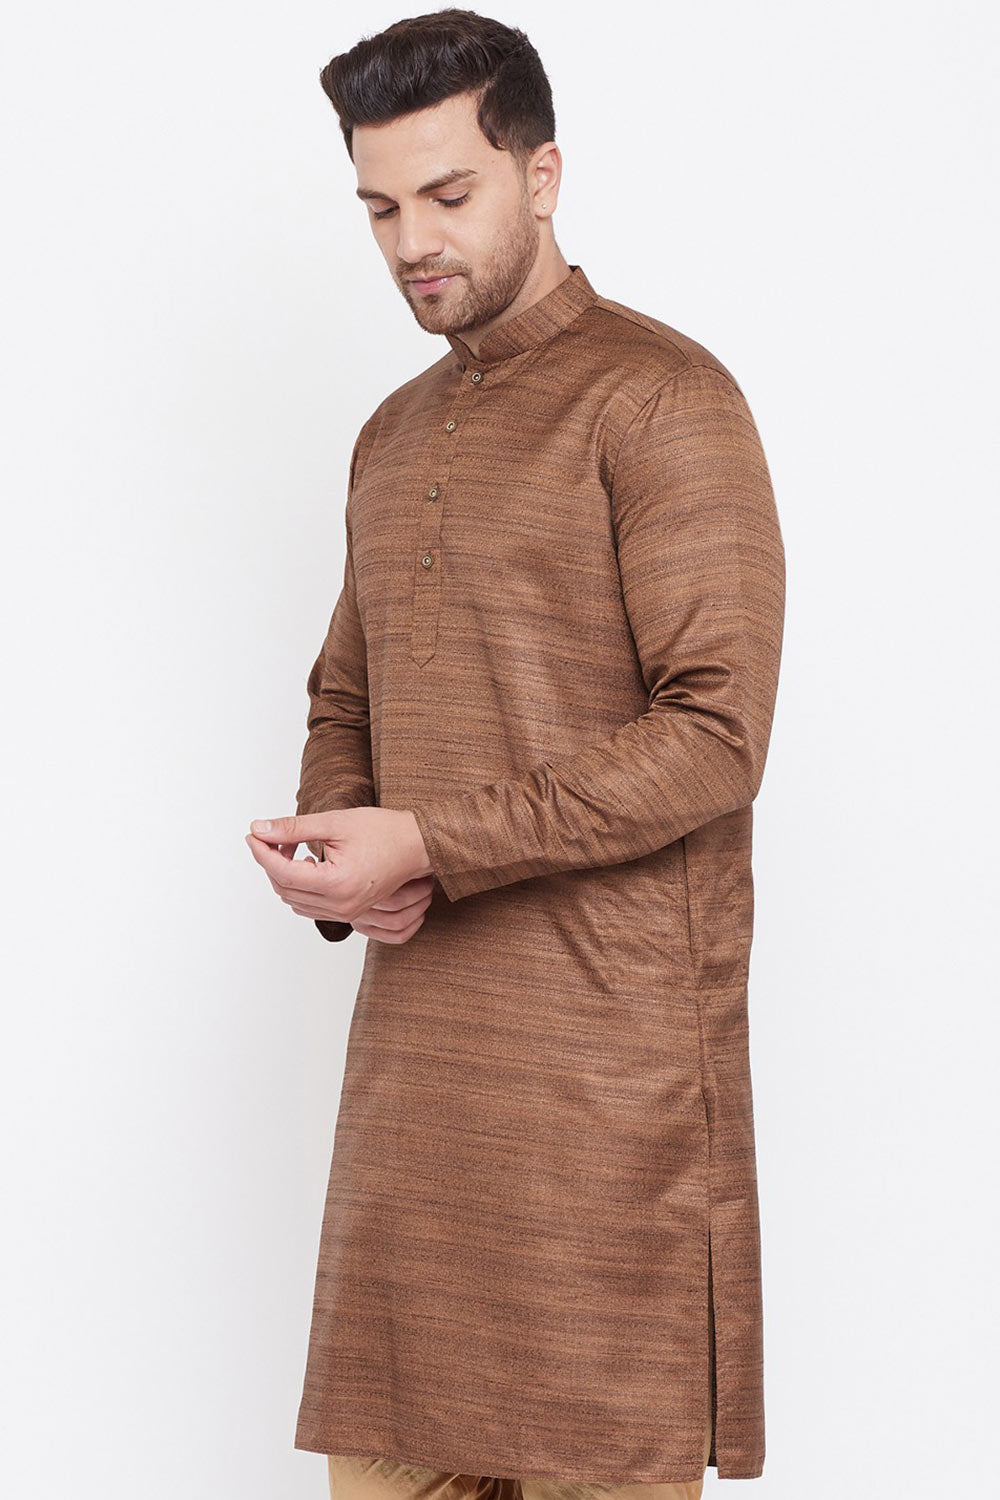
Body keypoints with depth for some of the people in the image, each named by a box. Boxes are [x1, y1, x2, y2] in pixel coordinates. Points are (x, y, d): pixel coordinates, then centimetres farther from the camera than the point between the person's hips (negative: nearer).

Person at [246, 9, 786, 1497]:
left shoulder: (661, 398, -5)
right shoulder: (394, 438, 20)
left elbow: (714, 734, -13)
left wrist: (430, 845, -17)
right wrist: (335, 849, 3)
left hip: (607, 1053, -7)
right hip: (414, 1034, 7)